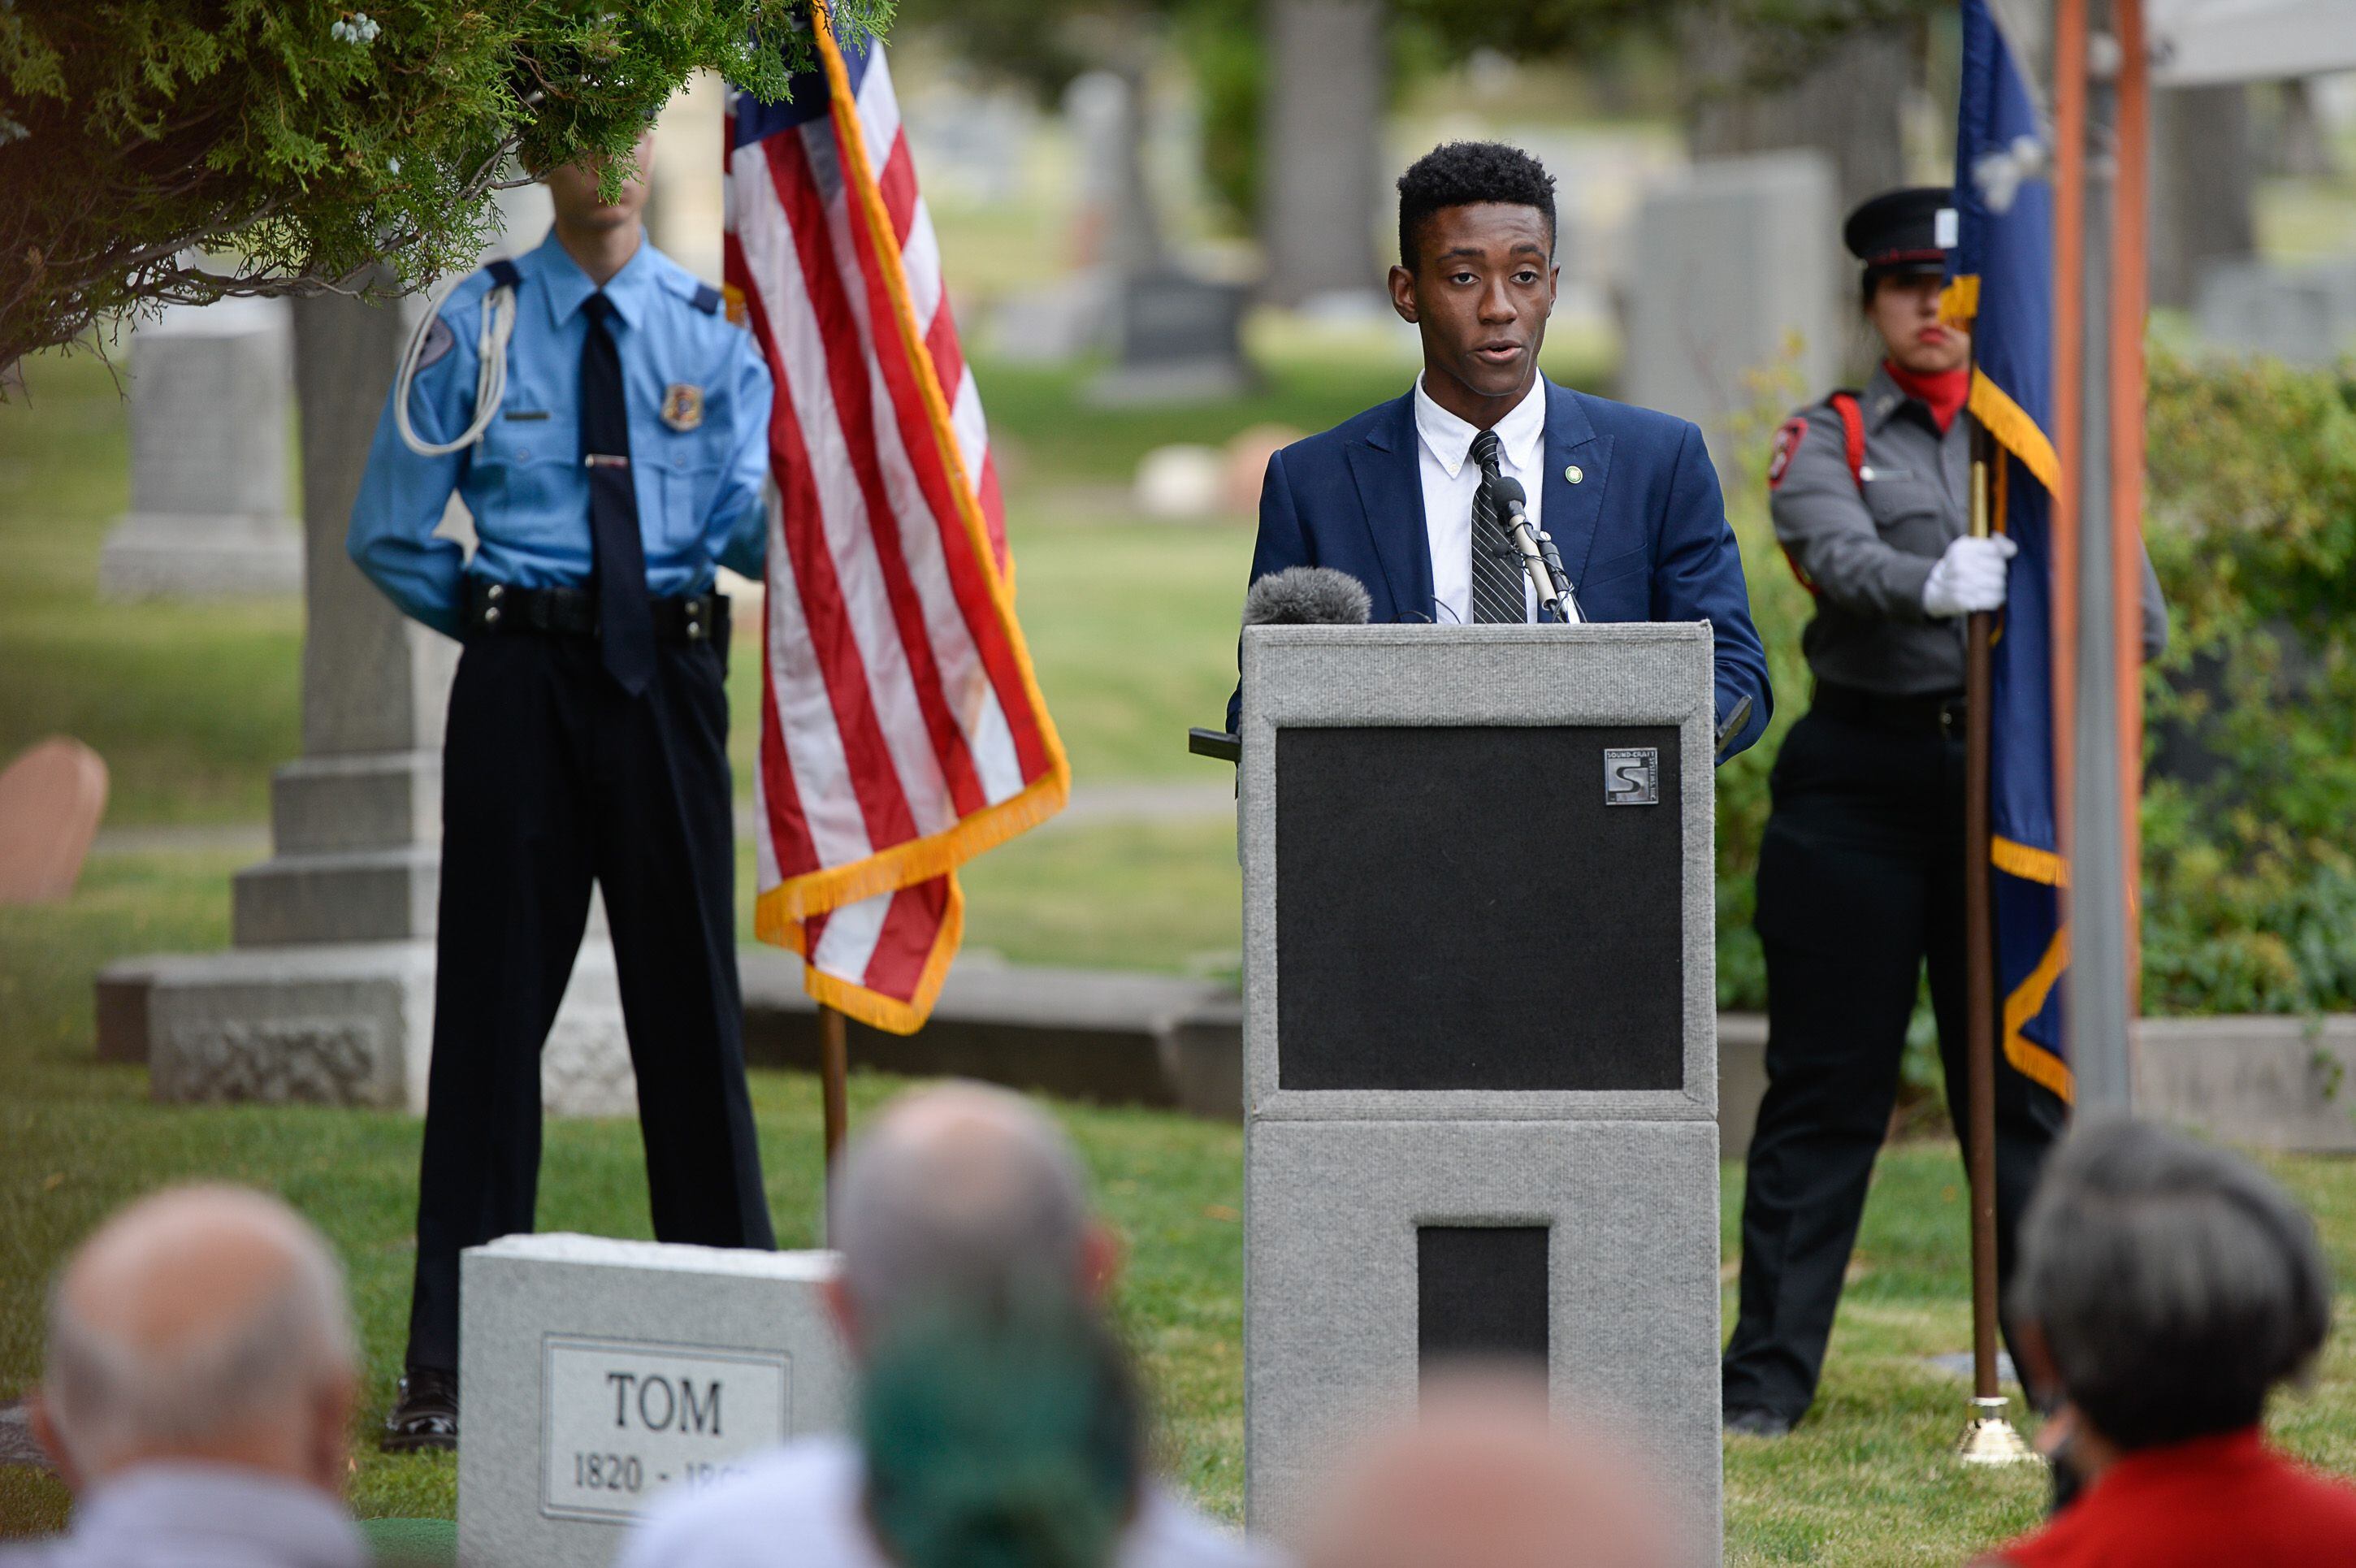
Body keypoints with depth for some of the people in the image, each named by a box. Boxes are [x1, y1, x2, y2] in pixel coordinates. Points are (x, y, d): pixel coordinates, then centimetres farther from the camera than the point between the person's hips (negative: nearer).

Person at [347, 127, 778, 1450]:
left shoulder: (711, 327, 7)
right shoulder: (479, 326, 4)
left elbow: (750, 519, -6)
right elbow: (390, 531, 8)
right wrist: (499, 621, 3)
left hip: (667, 672, 1)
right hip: (522, 682, -1)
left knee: (690, 992, 4)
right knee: (495, 998, -1)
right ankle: (450, 1362, 1)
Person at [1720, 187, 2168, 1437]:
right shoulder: (1826, 440, 7)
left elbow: (2138, 616, 6)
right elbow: (1837, 554, -15)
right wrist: (1935, 584, -36)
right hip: (1859, 781, -1)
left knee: (2025, 1084, 2)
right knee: (1826, 1087, 0)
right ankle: (1770, 1373, 5)